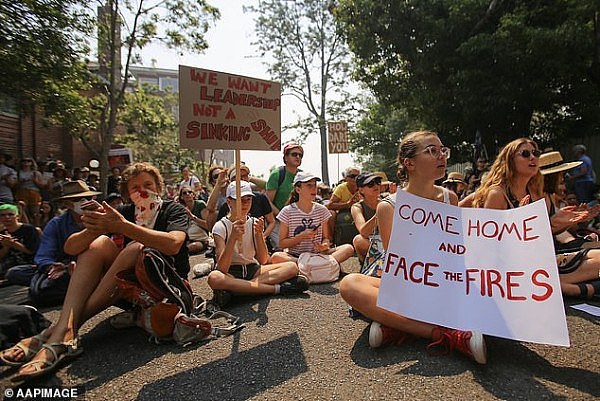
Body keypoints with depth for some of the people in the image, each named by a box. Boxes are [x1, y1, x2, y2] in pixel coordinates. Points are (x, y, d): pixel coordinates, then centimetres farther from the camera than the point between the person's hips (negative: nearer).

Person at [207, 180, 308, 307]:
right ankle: (277, 288, -31)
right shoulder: (220, 227, -10)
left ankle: (232, 289, -26)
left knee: (292, 267, -16)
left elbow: (263, 261, -7)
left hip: (252, 269, 4)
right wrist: (233, 237, -32)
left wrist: (259, 234, -22)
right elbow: (222, 268, -21)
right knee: (214, 278, -39)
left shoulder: (255, 223, 1)